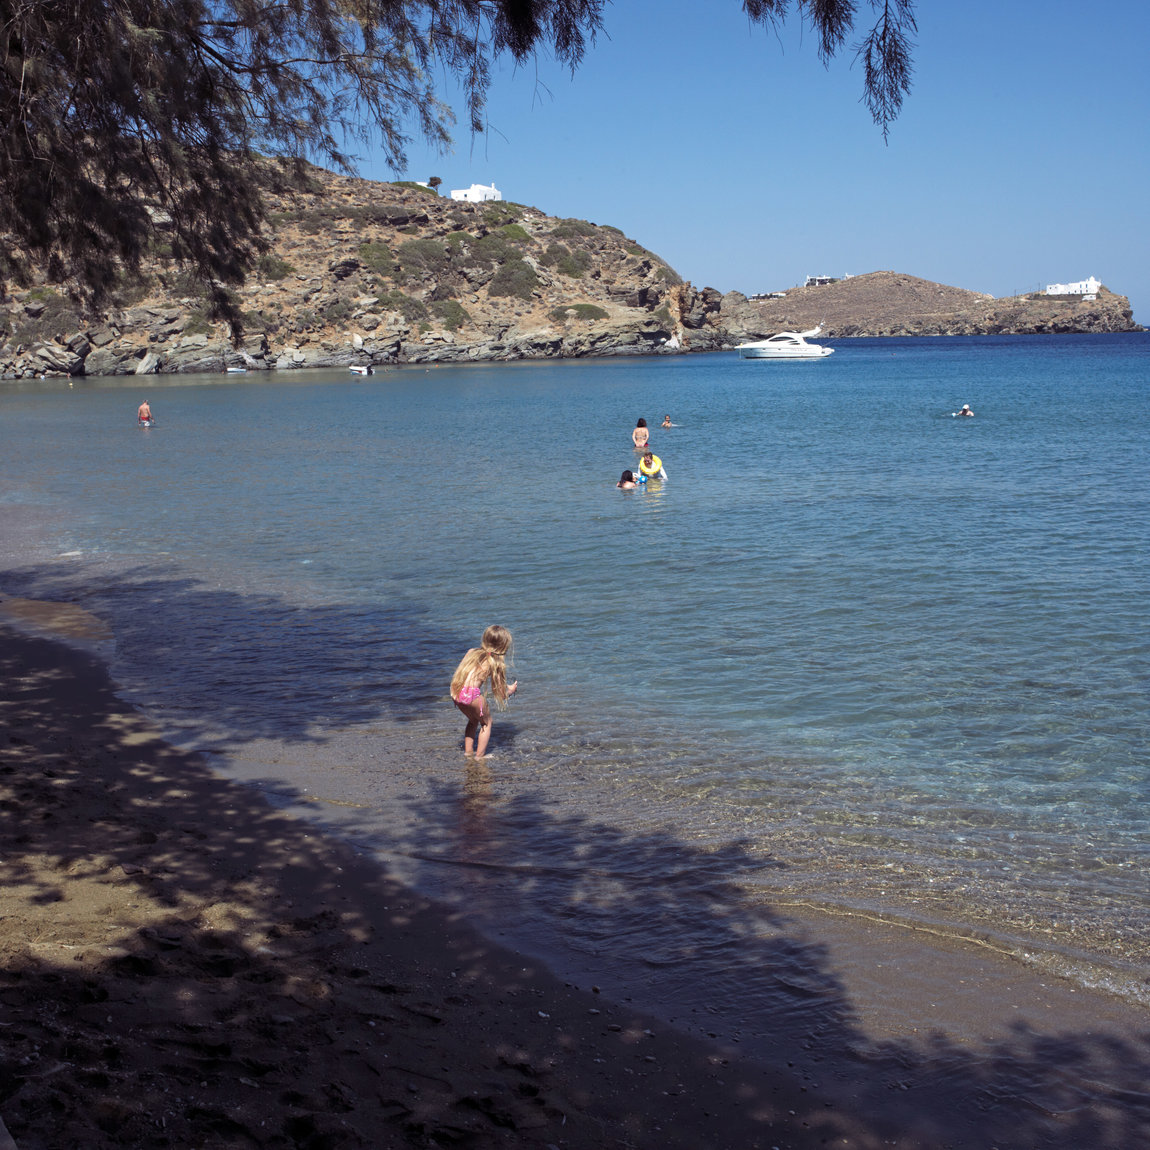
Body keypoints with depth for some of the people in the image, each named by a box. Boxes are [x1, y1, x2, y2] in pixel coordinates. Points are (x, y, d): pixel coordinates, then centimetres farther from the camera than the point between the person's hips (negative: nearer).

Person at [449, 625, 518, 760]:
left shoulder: (472, 652, 17)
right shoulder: (496, 663, 4)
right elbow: (500, 693, 6)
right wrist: (510, 690, 31)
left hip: (455, 692, 6)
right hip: (472, 693, -6)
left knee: (473, 720, 31)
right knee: (486, 722, 20)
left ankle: (468, 751, 34)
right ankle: (479, 756, 18)